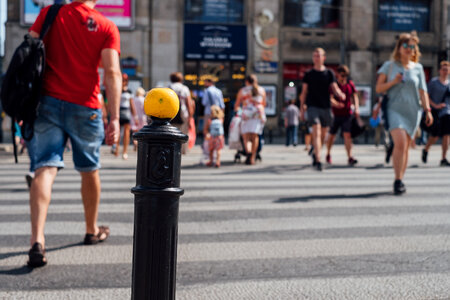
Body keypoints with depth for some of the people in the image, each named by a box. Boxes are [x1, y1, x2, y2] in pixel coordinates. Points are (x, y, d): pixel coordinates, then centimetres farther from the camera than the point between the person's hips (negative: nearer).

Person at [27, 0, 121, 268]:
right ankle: (92, 231, 35)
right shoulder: (107, 27, -2)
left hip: (49, 102, 1)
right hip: (86, 108, -1)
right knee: (89, 170, 17)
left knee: (45, 169, -5)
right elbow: (112, 72, -12)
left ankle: (37, 240, -21)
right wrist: (114, 119, -14)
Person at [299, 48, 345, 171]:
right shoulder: (309, 74, 7)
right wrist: (302, 108, 6)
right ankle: (318, 160, -22)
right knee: (316, 132, -17)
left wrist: (340, 94, -20)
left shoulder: (329, 73, 9)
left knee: (323, 135, 10)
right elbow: (304, 92, 9)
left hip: (326, 107, 2)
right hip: (313, 106, -2)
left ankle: (315, 153, 35)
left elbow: (335, 88, 3)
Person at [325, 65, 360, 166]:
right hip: (335, 114, -1)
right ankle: (328, 154, 34)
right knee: (332, 135, 10)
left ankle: (350, 157, -19)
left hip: (347, 114, 1)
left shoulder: (350, 84, 4)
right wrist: (335, 103, -42)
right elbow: (330, 98, -19)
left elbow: (355, 96, 5)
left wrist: (356, 108, -12)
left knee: (347, 135, -13)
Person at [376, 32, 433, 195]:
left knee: (405, 147, 5)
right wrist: (393, 82, -12)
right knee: (400, 143, -20)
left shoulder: (418, 68, 12)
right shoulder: (389, 66, 5)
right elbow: (379, 88, 4)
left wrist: (428, 110, 4)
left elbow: (422, 91, 12)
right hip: (395, 109, -3)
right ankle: (398, 180, -16)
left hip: (413, 111, 3)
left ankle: (400, 181, 15)